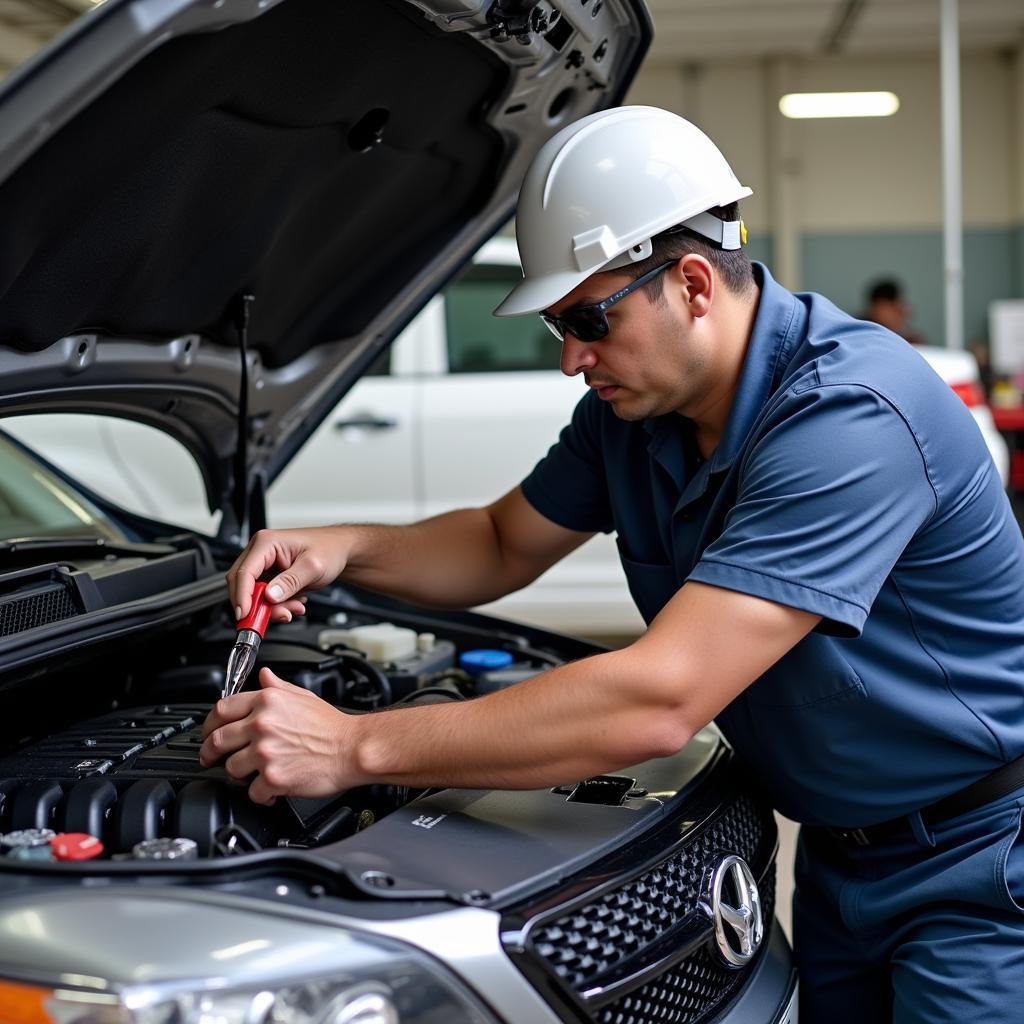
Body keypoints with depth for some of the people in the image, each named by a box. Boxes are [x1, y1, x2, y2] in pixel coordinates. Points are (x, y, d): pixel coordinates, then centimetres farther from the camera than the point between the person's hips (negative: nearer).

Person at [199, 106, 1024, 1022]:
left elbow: (659, 702, -39)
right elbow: (505, 544, 12)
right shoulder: (632, 409, -4)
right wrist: (347, 550, -9)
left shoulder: (848, 414, -33)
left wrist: (357, 748, -36)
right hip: (839, 850, 7)